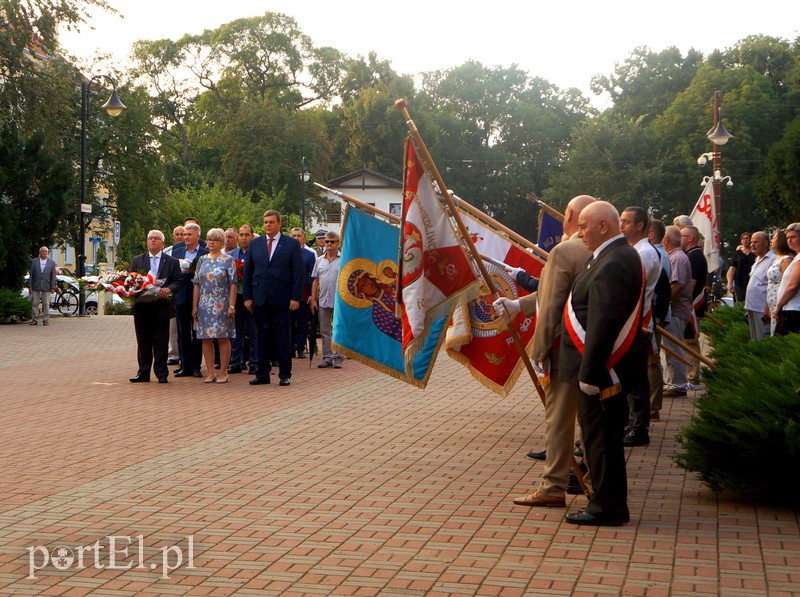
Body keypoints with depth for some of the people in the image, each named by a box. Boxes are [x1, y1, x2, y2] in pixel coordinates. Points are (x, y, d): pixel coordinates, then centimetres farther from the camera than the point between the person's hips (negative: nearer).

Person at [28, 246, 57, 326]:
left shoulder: (52, 263, 8)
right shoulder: (34, 261, 8)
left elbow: (53, 276, 6)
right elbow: (31, 274, 6)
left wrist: (53, 287, -1)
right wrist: (30, 285, 0)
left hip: (46, 286, 0)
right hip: (36, 286, 0)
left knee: (46, 304, 1)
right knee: (35, 303, 1)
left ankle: (46, 319, 5)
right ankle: (34, 319, 5)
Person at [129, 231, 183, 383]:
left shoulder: (172, 262, 7)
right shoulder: (137, 261, 13)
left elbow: (178, 281, 2)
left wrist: (168, 289, -17)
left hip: (162, 306, -2)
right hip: (142, 307, 2)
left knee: (161, 342, 1)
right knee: (143, 342, 6)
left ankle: (161, 373, 6)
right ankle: (143, 373, 12)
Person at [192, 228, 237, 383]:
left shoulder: (228, 260, 0)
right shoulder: (202, 260, 11)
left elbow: (233, 284, -5)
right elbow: (197, 284, 10)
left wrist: (231, 306, -12)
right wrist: (194, 306, 6)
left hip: (221, 305, -4)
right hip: (204, 305, 4)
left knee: (223, 338, -2)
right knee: (206, 339, 3)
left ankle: (223, 373, 4)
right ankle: (210, 373, 9)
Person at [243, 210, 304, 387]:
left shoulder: (292, 244, 2)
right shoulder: (255, 244, 11)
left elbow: (299, 272, -1)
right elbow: (248, 271, 12)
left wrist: (296, 297, -8)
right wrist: (248, 296, 5)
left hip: (282, 299, -3)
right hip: (260, 299, 3)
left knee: (283, 337, 1)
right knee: (263, 337, 5)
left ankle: (285, 374, 8)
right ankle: (263, 374, 11)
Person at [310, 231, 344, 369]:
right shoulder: (320, 260, 12)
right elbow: (315, 281, 14)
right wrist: (313, 299, 9)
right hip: (323, 301, 5)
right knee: (325, 331, 9)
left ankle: (337, 357, 4)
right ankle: (327, 357, 16)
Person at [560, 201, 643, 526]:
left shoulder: (612, 264, -21)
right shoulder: (623, 255, 14)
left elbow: (603, 324, -25)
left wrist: (589, 372, -24)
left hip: (600, 368, -11)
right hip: (605, 367, 11)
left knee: (601, 436, -2)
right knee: (602, 435, 17)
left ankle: (608, 507, 6)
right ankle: (607, 499, 26)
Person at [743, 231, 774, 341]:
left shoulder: (772, 260, -14)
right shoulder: (758, 259, 17)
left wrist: (768, 308, -23)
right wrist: (748, 306, 18)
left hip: (762, 310, -9)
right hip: (752, 307, 10)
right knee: (754, 339, 15)